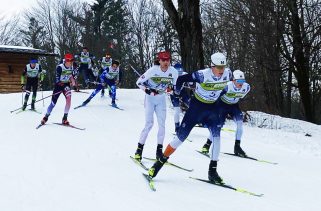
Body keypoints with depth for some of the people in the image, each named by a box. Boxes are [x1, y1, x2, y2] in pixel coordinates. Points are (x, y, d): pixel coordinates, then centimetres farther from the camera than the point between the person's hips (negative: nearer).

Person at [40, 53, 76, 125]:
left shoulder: (71, 67, -6)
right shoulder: (60, 67, -23)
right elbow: (57, 80, -26)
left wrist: (72, 80, -10)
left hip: (66, 84, 4)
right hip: (58, 85, -3)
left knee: (69, 99, -21)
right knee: (53, 103, 1)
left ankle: (65, 118, -11)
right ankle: (46, 117, 26)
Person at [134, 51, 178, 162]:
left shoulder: (173, 72, -12)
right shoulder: (153, 70, -22)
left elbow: (175, 85, 8)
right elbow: (139, 82, -13)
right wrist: (148, 90, -26)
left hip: (161, 99, 3)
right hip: (150, 98, -3)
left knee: (162, 124, -2)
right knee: (149, 123, -11)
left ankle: (159, 150, 9)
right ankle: (139, 148, 0)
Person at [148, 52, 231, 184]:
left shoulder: (227, 75, -13)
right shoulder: (202, 75, -27)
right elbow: (181, 79, -15)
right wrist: (177, 93, -2)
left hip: (212, 109, 3)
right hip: (196, 107, -3)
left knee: (216, 136, -15)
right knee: (180, 137, -3)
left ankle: (212, 171, -6)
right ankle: (160, 162, 12)